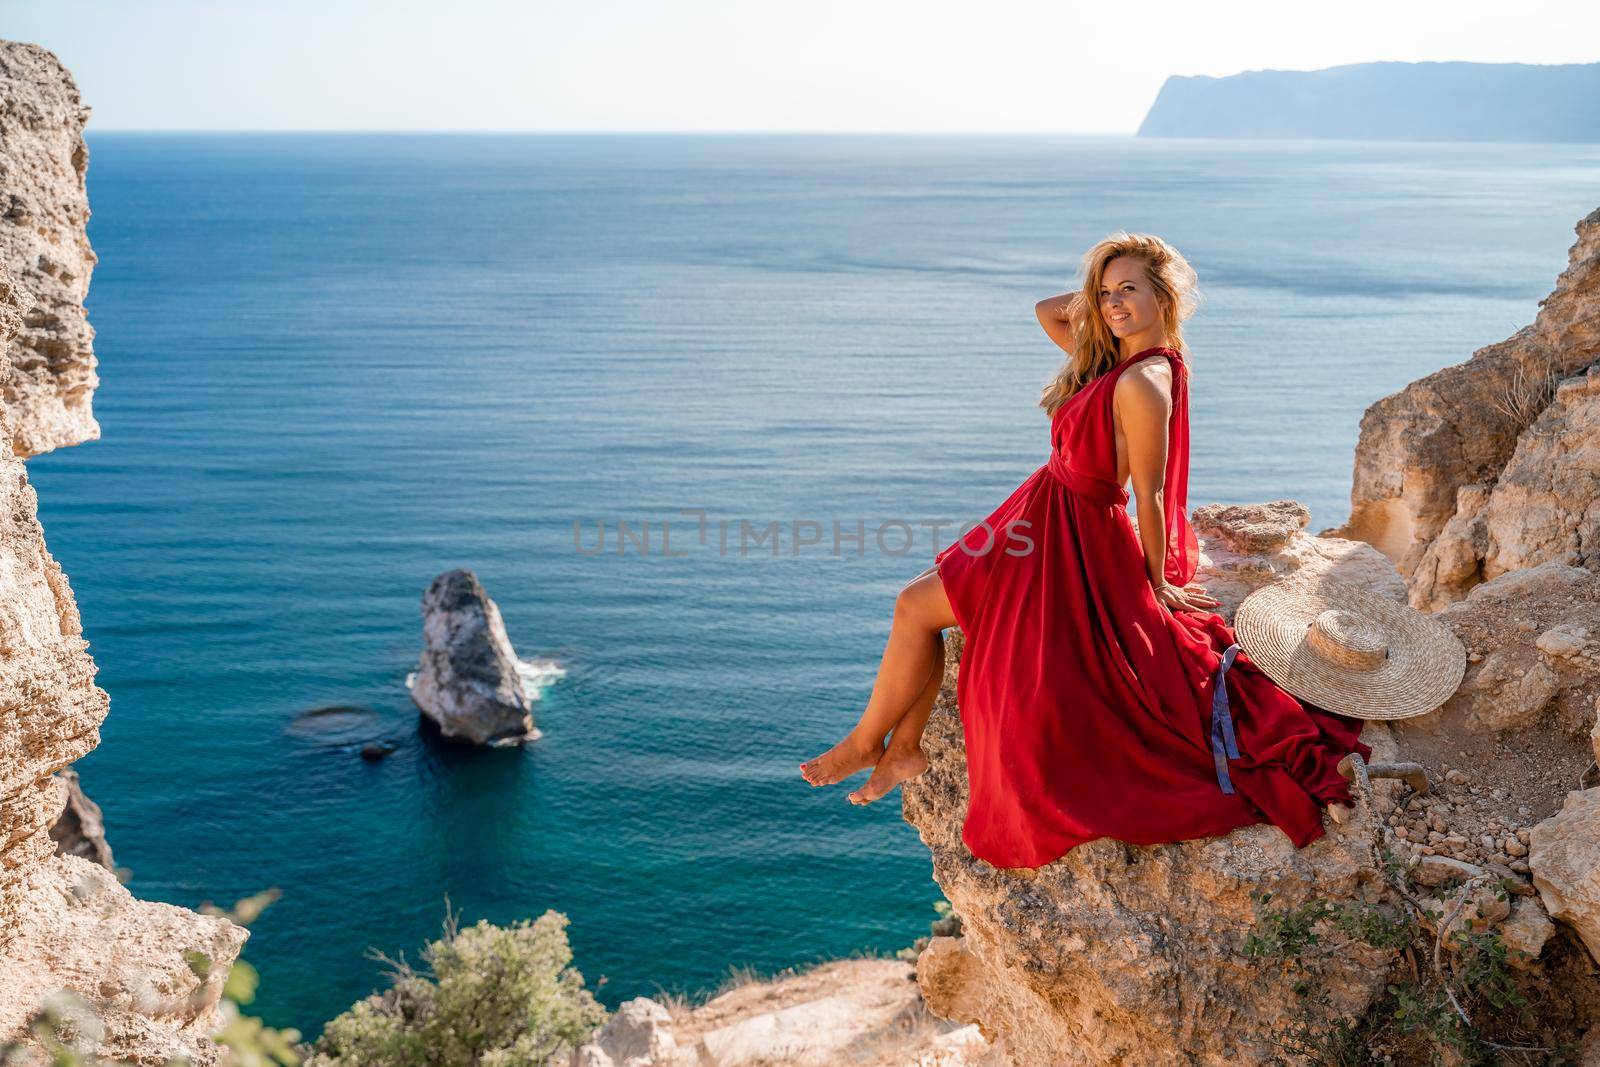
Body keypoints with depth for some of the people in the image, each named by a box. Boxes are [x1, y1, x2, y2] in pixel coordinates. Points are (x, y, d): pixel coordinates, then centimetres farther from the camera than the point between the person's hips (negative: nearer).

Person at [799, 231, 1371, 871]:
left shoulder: (1143, 383, -25)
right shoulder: (1110, 357, 4)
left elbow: (1148, 497, -19)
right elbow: (1046, 310, 18)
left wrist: (1157, 587, -11)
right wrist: (1100, 293, 5)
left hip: (1076, 541, -10)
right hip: (1047, 518, 10)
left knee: (916, 607, -4)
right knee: (920, 601, 10)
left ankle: (867, 741, 15)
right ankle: (904, 745, 20)